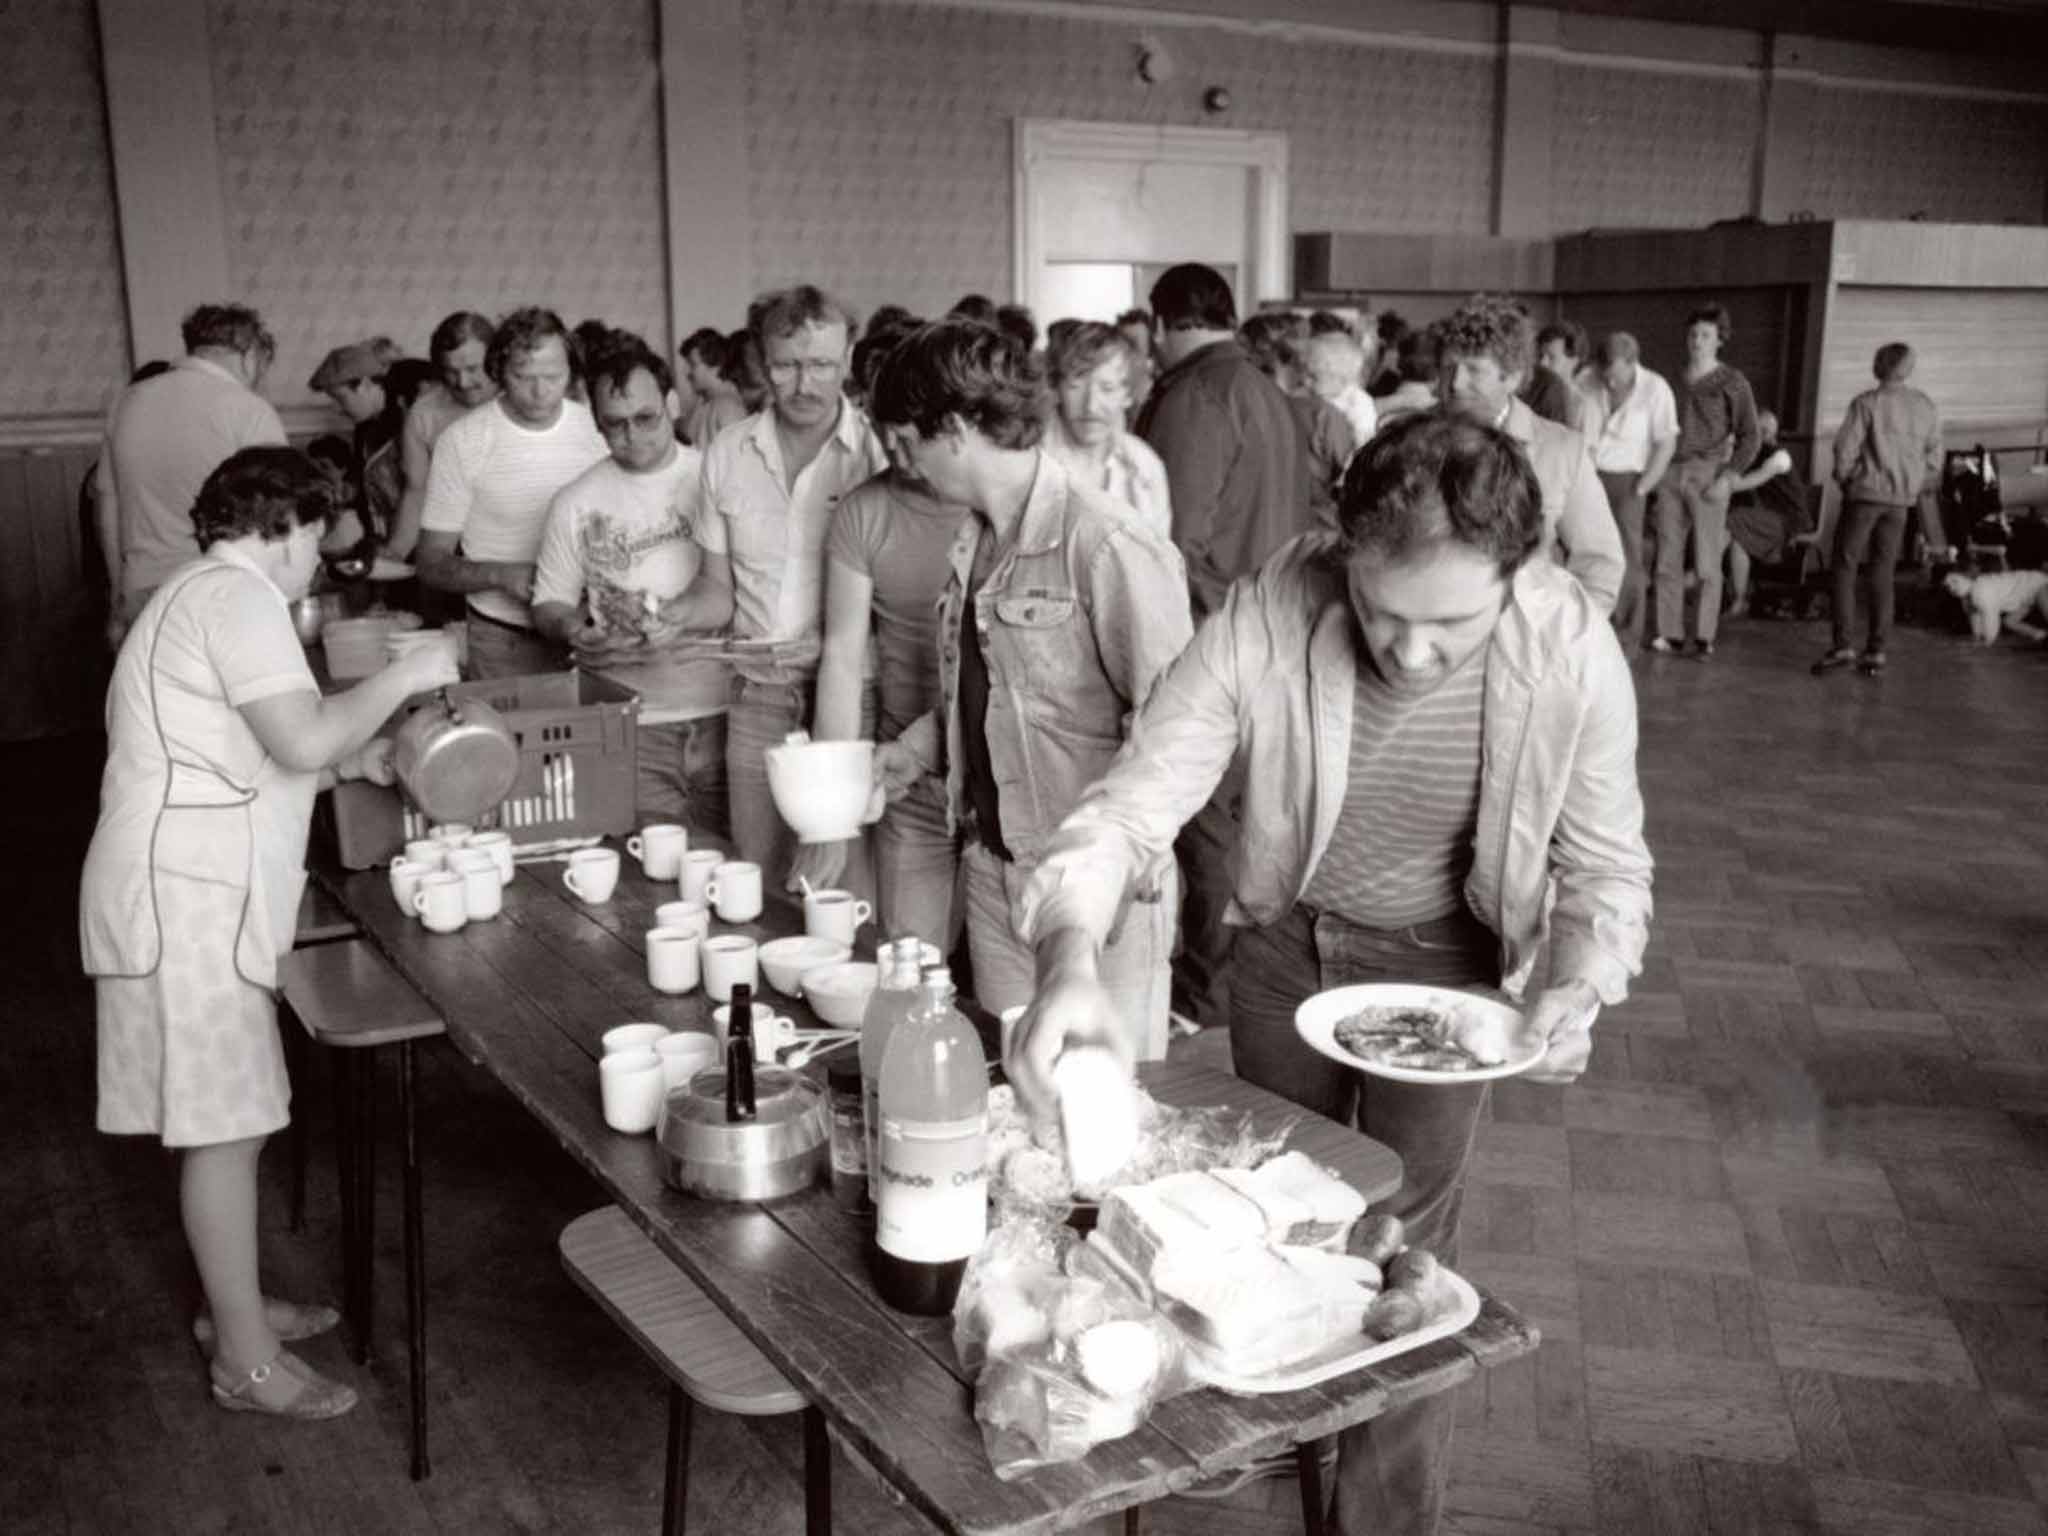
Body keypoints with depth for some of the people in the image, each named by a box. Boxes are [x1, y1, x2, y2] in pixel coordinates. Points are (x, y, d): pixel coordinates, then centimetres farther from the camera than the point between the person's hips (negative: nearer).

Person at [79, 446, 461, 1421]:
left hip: (196, 891, 11)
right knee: (225, 1125, -4)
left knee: (227, 1117, 18)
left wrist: (359, 762, 15)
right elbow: (305, 738, -25)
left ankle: (232, 1307, 31)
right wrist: (401, 679, -11)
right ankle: (246, 1360, 6)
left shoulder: (203, 595, 20)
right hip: (188, 897, -11)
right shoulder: (234, 593, -14)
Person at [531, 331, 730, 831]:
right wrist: (572, 631, -11)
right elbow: (549, 605, 12)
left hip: (721, 712, 0)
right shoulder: (575, 503, 6)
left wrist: (683, 621, -12)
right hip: (629, 723, 0)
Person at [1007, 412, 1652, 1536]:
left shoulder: (1575, 653, -28)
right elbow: (1129, 807, -30)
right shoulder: (1265, 621, -32)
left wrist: (1580, 985, -34)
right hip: (1285, 943, 2)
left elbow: (1604, 865, -13)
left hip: (1443, 962, -1)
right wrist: (1071, 962, -50)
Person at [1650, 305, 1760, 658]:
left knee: (1707, 563, -3)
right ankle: (1671, 634, 7)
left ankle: (1704, 637, 2)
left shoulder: (1732, 383, 2)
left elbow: (1749, 437, -1)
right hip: (1671, 473, 3)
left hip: (1707, 474, -3)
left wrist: (1727, 476, -11)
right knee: (1667, 559, 1)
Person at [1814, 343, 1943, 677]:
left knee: (1843, 568, 1)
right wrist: (1912, 489, 19)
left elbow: (1845, 451, -13)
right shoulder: (1926, 407, 6)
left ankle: (1843, 644, -8)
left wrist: (1843, 480, 4)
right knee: (1882, 574, 9)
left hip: (1865, 495, -5)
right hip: (1900, 502, 5)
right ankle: (1875, 651, 7)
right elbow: (1933, 461, 9)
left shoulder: (1867, 403, -9)